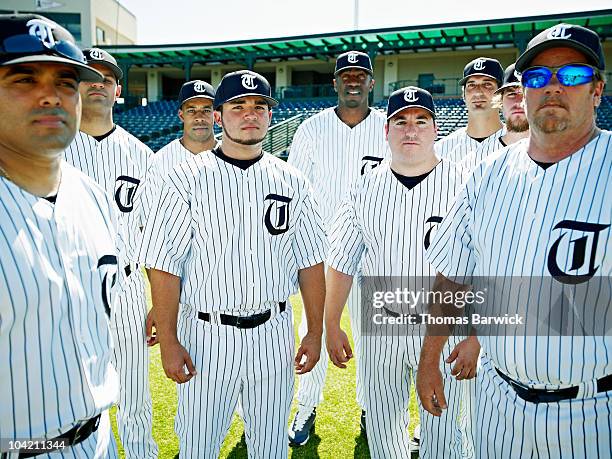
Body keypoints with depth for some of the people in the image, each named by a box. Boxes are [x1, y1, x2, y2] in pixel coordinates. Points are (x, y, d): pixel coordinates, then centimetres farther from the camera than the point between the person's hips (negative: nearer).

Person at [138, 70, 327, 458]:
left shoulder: (292, 182, 3)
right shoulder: (187, 179, -7)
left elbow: (310, 261, 5)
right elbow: (165, 265, -8)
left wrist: (315, 331, 3)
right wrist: (168, 341, -11)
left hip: (274, 334, 3)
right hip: (207, 335, -2)